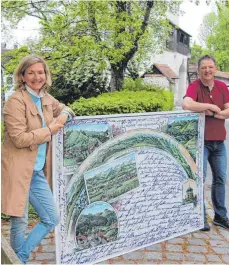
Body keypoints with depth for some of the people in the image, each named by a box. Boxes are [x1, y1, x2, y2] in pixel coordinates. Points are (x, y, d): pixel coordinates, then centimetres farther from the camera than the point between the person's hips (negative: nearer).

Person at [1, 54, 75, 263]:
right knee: (20, 223, 4)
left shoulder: (46, 98, 9)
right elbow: (19, 139, -21)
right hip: (18, 171, -8)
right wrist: (50, 130, -12)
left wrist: (64, 115, 3)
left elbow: (63, 108, 28)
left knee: (52, 218, 13)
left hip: (38, 172, 8)